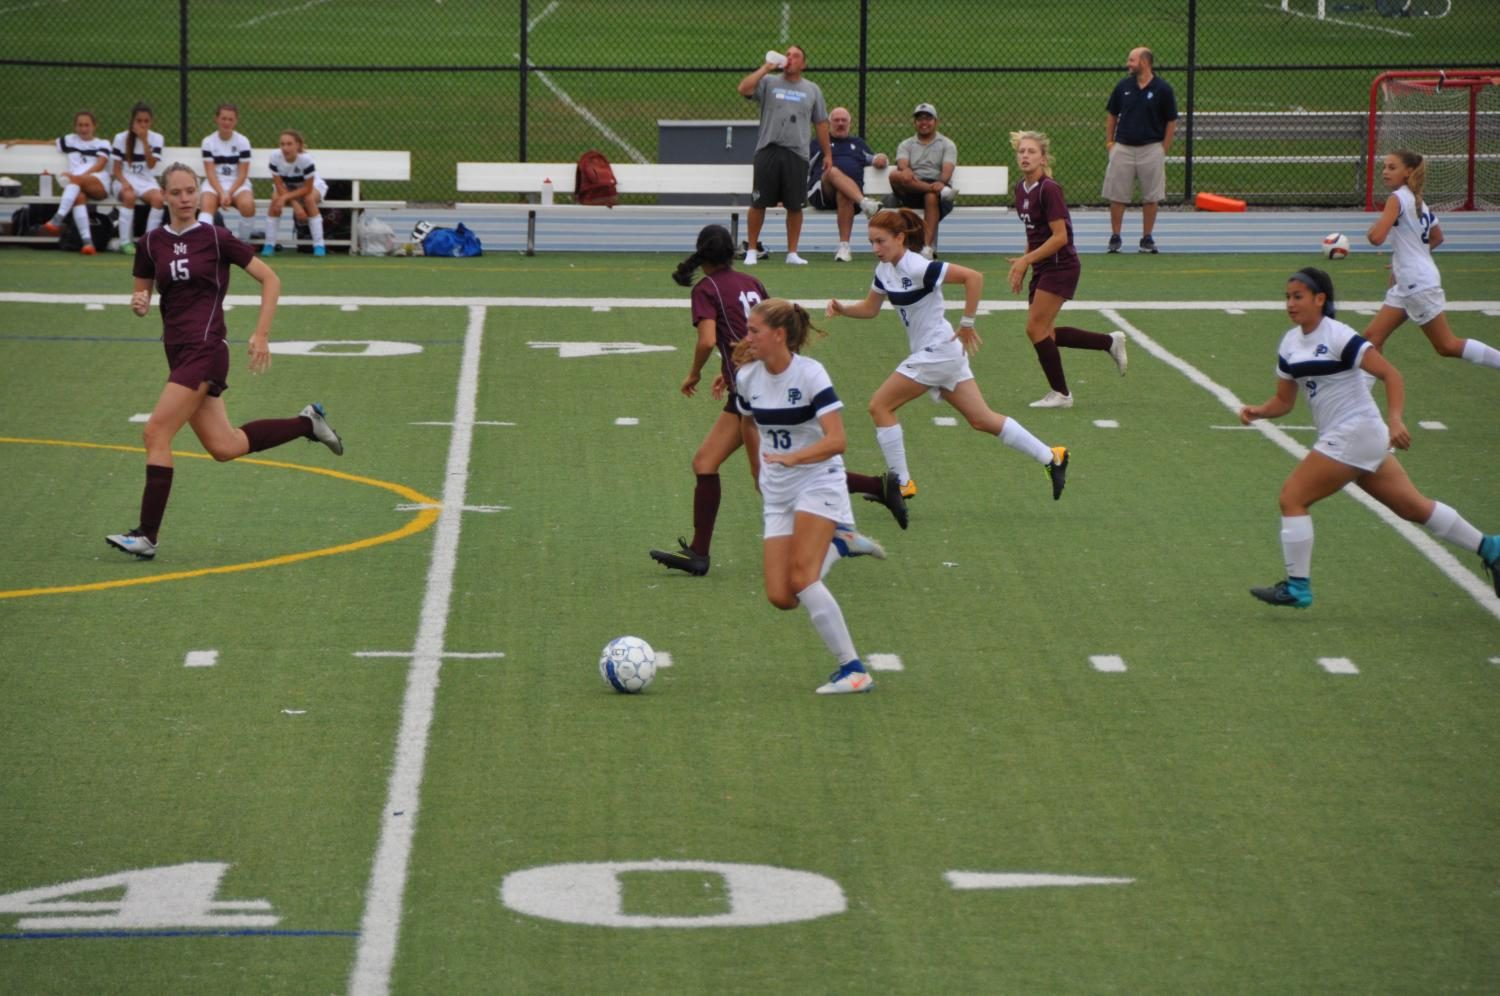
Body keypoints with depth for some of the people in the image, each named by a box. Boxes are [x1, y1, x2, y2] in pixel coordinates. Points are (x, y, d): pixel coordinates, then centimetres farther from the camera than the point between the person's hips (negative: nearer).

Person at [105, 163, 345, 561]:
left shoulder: (216, 238, -5)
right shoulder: (152, 243, 8)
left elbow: (270, 279, -1)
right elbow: (142, 293, 18)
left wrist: (261, 334, -8)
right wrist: (139, 303, -7)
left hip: (205, 349, -7)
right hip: (179, 352, 7)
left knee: (156, 432, -15)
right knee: (224, 447, 9)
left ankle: (147, 535, -13)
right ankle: (307, 423, 29)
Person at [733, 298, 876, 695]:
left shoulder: (810, 374, -17)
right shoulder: (747, 377, 2)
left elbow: (836, 440, -25)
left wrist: (792, 457, -38)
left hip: (818, 482, -6)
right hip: (777, 495, 6)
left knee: (801, 579, -22)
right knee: (780, 597, -5)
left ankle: (854, 670, -14)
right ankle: (836, 545, 25)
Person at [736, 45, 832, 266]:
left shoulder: (812, 90, 13)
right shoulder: (768, 83, 6)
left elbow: (821, 123, 15)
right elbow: (743, 89, -12)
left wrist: (827, 154, 10)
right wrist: (766, 68, -9)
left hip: (797, 154, 2)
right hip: (768, 151, -2)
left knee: (795, 206, 3)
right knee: (758, 203, 0)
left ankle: (792, 253, 11)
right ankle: (751, 250, 8)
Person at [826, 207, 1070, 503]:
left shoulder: (918, 268, -21)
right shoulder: (885, 270, 6)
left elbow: (973, 277, -24)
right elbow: (870, 309, 16)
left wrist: (967, 323, -19)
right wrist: (842, 309, -3)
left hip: (937, 352, -9)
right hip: (929, 353, 9)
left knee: (880, 406, -6)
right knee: (982, 420, 12)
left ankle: (902, 483, 1)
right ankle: (1051, 458, 18)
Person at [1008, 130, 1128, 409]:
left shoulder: (1049, 190, -17)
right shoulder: (1021, 189, 9)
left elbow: (1060, 236, -20)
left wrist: (1026, 260, -21)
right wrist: (1021, 268, 12)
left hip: (1060, 267, -9)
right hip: (1042, 269, 9)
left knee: (1036, 328, -9)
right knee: (1044, 333, 9)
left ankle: (1060, 393, 3)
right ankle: (1110, 342, 23)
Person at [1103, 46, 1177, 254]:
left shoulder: (1162, 89, -3)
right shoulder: (1123, 87, 5)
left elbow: (1171, 121, 0)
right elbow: (1111, 115, 14)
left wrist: (1164, 149, -4)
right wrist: (1109, 141, 6)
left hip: (1151, 148, -2)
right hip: (1122, 148, 2)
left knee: (1150, 197, 3)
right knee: (1117, 195, 2)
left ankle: (1147, 238, 13)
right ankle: (1115, 237, 11)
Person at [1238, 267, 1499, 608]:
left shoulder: (1338, 336, -15)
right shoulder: (1290, 344, 9)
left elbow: (1391, 374, -19)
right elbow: (1284, 400, 14)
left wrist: (1395, 420, -31)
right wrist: (1258, 411, -6)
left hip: (1354, 434, -9)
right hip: (1352, 439, 9)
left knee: (1292, 497, -10)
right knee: (1414, 507, 15)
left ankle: (1297, 587, -3)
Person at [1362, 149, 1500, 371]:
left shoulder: (1398, 199, -14)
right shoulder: (1416, 201, 13)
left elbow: (1376, 237, -26)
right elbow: (1437, 237, 26)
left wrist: (1372, 227, -3)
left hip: (1419, 284, -10)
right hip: (1405, 286, 10)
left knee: (1447, 346, -1)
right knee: (1372, 337, 6)